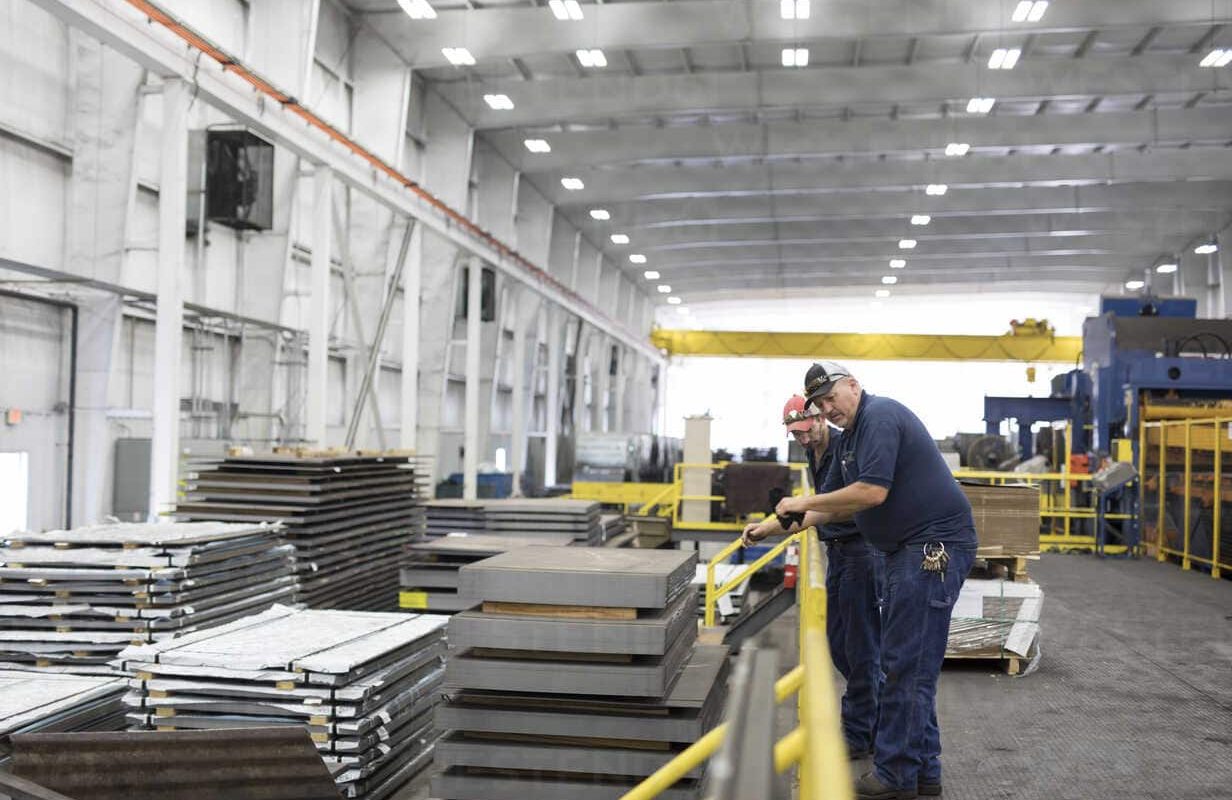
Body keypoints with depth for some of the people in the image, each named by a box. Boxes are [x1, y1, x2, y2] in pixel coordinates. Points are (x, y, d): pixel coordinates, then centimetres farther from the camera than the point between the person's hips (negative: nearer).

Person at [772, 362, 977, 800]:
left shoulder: (881, 416, -13)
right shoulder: (850, 437, 18)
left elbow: (872, 492, -23)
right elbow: (830, 504, 24)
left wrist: (806, 503, -14)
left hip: (935, 545, -11)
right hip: (909, 549, 11)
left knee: (908, 665, -8)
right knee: (909, 664, 13)